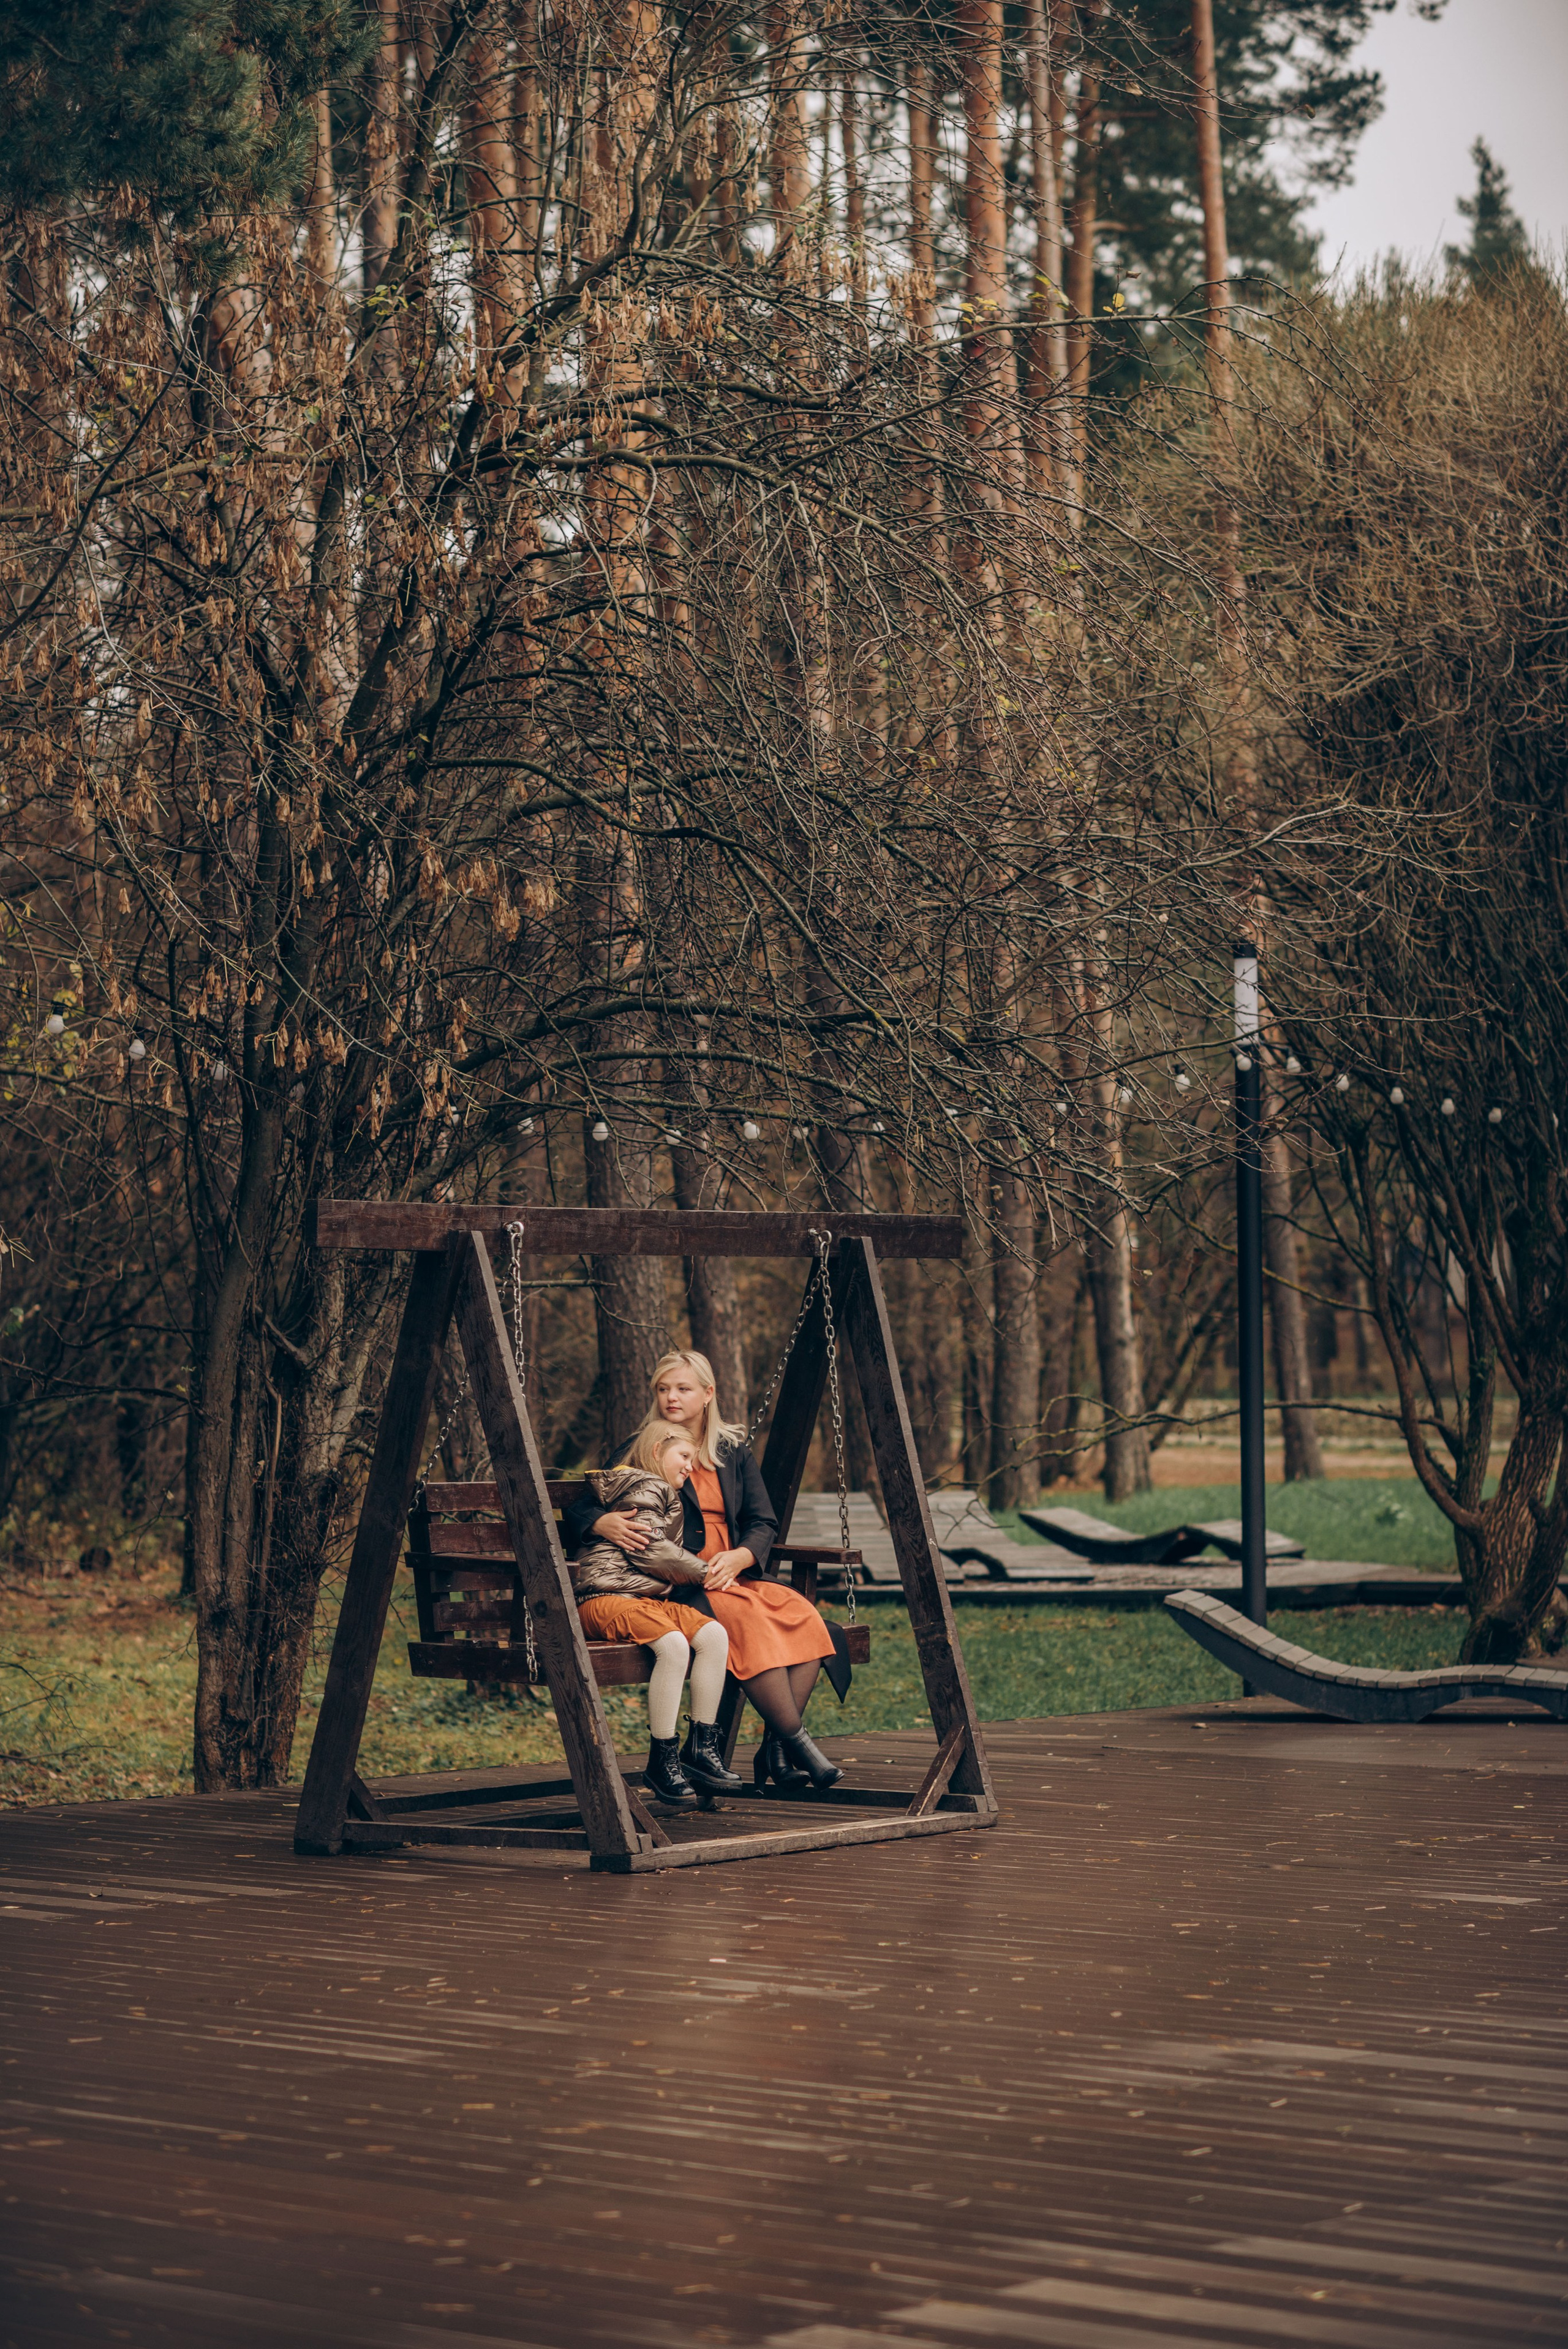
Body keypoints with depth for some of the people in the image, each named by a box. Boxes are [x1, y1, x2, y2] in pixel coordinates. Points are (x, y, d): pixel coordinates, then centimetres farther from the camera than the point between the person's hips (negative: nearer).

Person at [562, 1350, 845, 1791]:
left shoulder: (735, 1451, 16)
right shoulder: (640, 1451, 5)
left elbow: (764, 1523, 10)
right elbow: (577, 1509, 1)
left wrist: (738, 1557, -12)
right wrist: (602, 1523, -23)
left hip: (733, 1575, 5)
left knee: (804, 1617, -24)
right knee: (749, 1619, -34)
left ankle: (775, 1750, -23)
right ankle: (798, 1743, -29)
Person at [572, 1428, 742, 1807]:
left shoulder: (664, 1496, 31)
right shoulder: (644, 1487, 0)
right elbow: (652, 1552, -10)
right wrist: (705, 1573, 1)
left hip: (650, 1598, 9)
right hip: (607, 1598, -9)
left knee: (714, 1635, -14)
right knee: (673, 1644, -33)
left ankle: (701, 1747, -13)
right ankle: (662, 1761, -26)